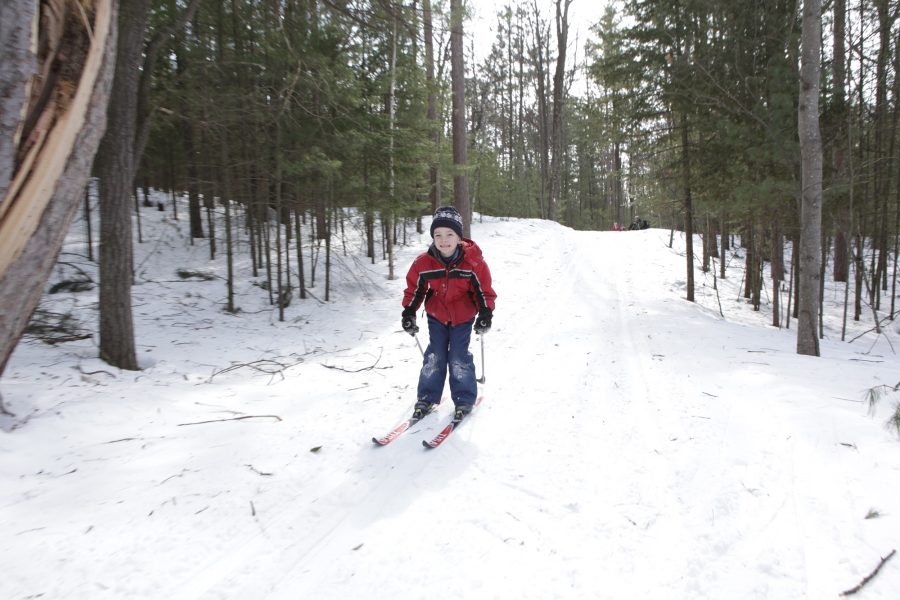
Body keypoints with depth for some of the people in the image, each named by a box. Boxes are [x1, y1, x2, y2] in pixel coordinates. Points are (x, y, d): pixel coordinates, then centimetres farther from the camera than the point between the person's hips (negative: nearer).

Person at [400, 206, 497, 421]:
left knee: (459, 359, -2)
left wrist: (486, 314, -18)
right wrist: (408, 313, -5)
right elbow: (414, 289, -1)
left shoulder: (473, 262, -20)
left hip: (463, 317, -2)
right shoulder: (423, 262, -16)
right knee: (434, 357, 6)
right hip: (436, 316, 2)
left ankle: (464, 400, 14)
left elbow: (485, 291, -10)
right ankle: (427, 398, 19)